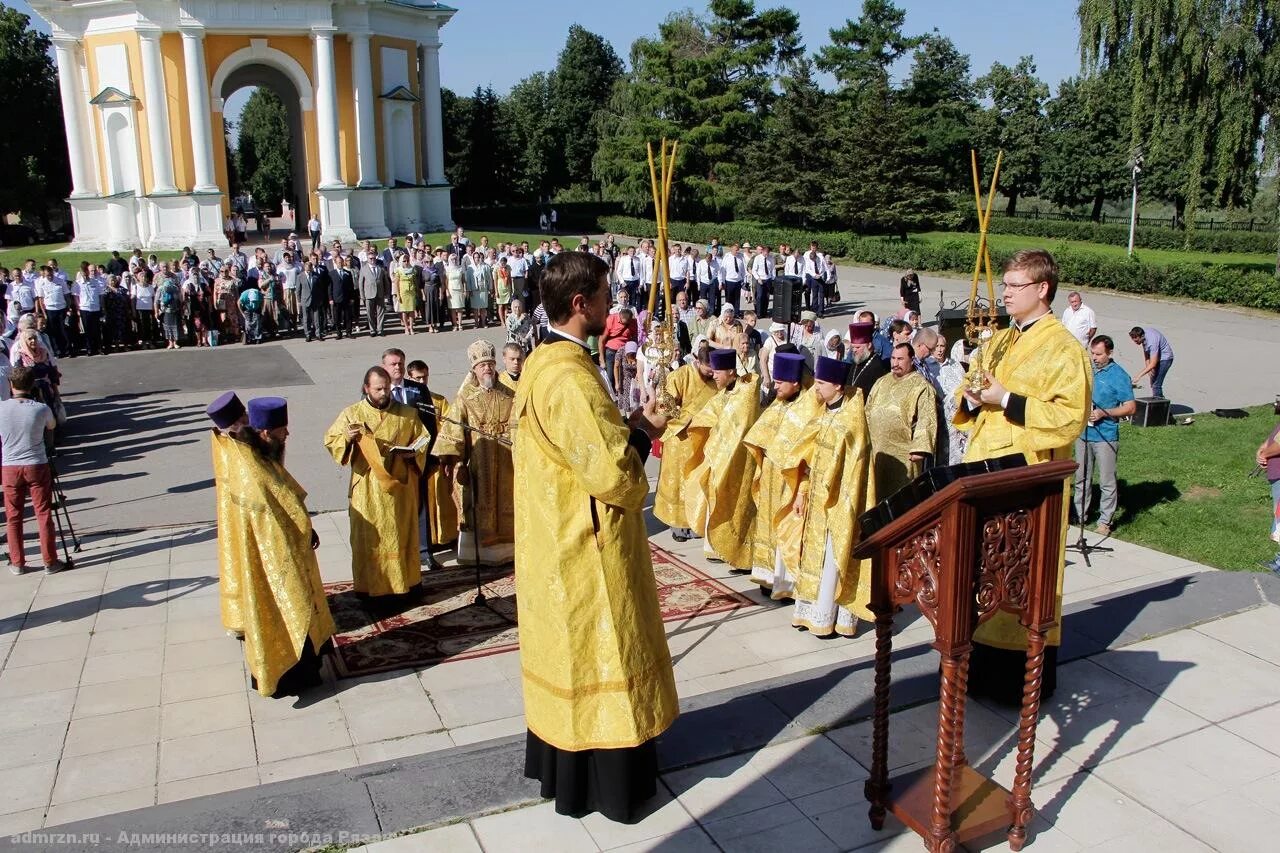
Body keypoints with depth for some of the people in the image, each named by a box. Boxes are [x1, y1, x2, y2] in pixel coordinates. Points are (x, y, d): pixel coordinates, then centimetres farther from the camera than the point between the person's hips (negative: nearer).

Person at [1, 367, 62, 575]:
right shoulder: (41, 409, -10)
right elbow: (52, 427, 11)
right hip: (37, 466, -1)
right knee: (44, 514, 5)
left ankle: (17, 563, 18)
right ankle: (50, 562, 9)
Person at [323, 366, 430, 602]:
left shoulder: (407, 413, 3)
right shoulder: (352, 413, 0)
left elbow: (423, 440, 9)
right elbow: (330, 439, 4)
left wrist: (412, 453, -12)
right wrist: (346, 437, -18)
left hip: (400, 486, 1)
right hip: (367, 489, -1)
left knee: (402, 533, 9)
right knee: (368, 536, 2)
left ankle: (407, 580, 21)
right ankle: (368, 584, 12)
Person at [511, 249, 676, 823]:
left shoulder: (542, 362, 6)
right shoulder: (570, 377, -26)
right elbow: (613, 474, -27)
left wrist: (624, 425, 5)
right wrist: (643, 432, -9)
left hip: (556, 539, 10)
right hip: (587, 549, -10)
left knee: (566, 648, 21)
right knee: (596, 653, 5)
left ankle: (556, 759, 37)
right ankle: (602, 780, 22)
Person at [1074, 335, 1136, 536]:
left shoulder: (1119, 375, -9)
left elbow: (1130, 407, -10)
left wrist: (1104, 413, -20)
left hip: (1106, 437, -6)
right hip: (1083, 434, 6)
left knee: (1107, 482, 1)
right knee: (1081, 478, 14)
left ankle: (1105, 521, 11)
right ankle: (1079, 516, 25)